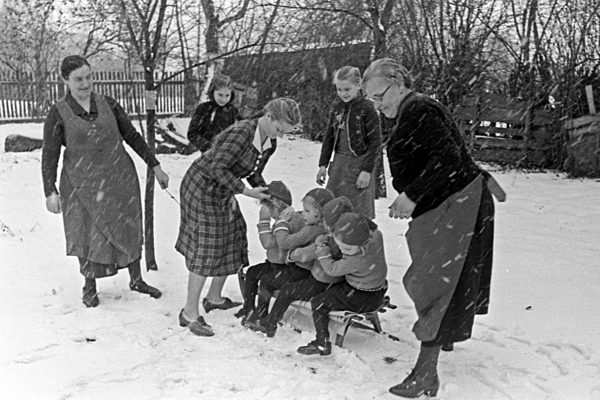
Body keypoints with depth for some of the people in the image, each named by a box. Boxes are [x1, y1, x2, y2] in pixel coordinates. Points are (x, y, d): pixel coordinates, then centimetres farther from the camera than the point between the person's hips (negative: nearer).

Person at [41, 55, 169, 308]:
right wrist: (50, 192, -15)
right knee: (88, 235, 5)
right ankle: (89, 287, 28)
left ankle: (136, 280, 30)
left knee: (128, 229, 11)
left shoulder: (108, 105, 0)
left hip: (119, 178, 3)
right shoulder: (58, 114, -7)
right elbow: (49, 155, -7)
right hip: (82, 183, -2)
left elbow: (132, 137, 6)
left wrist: (155, 166, 5)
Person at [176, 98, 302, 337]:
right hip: (202, 188, -9)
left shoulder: (270, 144, -1)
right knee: (206, 249, -9)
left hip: (223, 193, 9)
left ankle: (214, 298, 29)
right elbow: (217, 168, -29)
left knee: (232, 243, 12)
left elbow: (253, 173, 9)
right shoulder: (241, 133, -28)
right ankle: (189, 313, 0)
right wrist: (246, 192, -29)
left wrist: (266, 193, -7)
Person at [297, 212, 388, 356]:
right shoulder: (376, 234, -18)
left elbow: (332, 269, -23)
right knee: (332, 290, 30)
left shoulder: (359, 259, -37)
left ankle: (322, 343, 3)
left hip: (360, 299, -9)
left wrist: (321, 247, -13)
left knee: (318, 302, 2)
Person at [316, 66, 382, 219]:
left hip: (359, 164, -5)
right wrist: (323, 164, 9)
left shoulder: (367, 108, -8)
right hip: (338, 165, 5)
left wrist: (367, 170, -13)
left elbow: (375, 142, -9)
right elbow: (329, 137, 15)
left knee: (359, 212, -1)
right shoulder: (336, 108, 8)